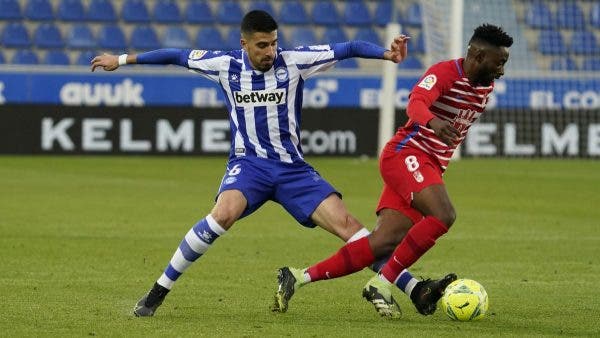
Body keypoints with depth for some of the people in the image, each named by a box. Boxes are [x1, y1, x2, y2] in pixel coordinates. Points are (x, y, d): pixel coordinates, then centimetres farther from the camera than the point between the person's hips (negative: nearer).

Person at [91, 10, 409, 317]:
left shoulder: (293, 61, -5)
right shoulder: (226, 65, -2)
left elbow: (346, 49, -11)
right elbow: (176, 56, 9)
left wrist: (386, 53, -27)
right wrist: (122, 59, 16)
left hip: (292, 167, 2)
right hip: (249, 162, -1)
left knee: (344, 221, -13)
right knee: (224, 214, -30)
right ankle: (158, 291, -21)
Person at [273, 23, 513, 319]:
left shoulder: (485, 87, 14)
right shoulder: (445, 73, -13)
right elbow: (416, 103, -33)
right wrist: (433, 122, -54)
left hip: (430, 169, 8)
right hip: (407, 154, -8)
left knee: (383, 244, -6)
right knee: (443, 216, -30)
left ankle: (299, 277, -4)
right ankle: (382, 284, -22)